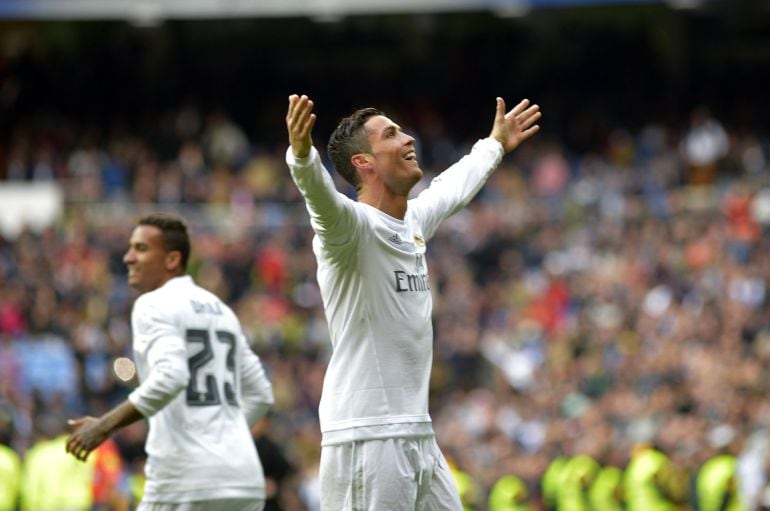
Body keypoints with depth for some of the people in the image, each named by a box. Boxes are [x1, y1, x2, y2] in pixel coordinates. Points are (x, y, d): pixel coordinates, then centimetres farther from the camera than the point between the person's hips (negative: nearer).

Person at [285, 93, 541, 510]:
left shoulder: (414, 222, 15)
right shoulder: (353, 225, -11)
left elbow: (451, 188, 38)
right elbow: (322, 195, -34)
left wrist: (494, 145, 53)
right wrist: (301, 155, -55)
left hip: (418, 436, 9)